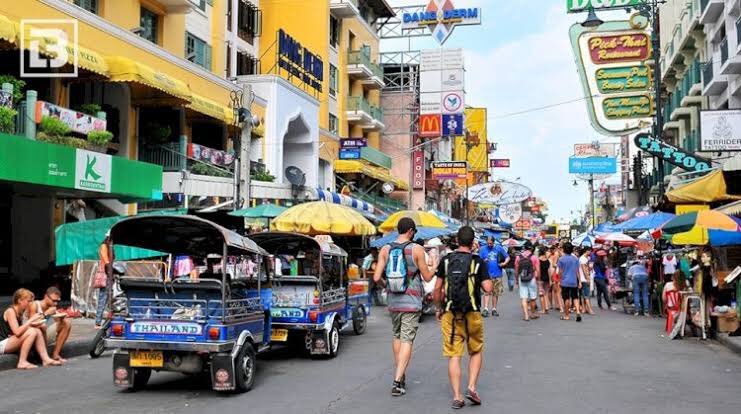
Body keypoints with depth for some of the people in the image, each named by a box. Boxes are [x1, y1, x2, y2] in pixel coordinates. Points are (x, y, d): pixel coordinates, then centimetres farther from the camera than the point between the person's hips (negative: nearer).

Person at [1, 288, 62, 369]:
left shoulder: (19, 312, 12)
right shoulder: (10, 311, -14)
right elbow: (17, 332, -25)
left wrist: (32, 324, -4)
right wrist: (31, 320, -21)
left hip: (10, 343, 9)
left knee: (37, 331, -3)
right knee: (32, 332, -24)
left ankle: (46, 359, -6)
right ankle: (22, 362, -22)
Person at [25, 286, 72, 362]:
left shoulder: (52, 308, 1)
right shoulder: (34, 305, -16)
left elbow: (58, 329, 2)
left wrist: (61, 318, -18)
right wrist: (45, 314, -28)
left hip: (45, 337, 7)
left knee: (67, 323, -4)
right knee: (42, 326, -36)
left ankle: (55, 354, -5)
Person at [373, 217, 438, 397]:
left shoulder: (385, 250, 0)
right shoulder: (417, 249, -9)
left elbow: (376, 277, -4)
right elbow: (427, 277, -3)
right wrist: (435, 266, 18)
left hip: (393, 301, 4)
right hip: (411, 302, -4)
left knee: (397, 336, 21)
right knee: (407, 340, -2)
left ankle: (400, 375, 28)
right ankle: (398, 381, -10)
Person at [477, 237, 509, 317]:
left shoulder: (499, 248, 7)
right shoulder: (483, 249, 3)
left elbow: (507, 257, 12)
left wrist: (504, 263, -7)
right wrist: (483, 261, -18)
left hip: (497, 274, 2)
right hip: (487, 274, -2)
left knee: (496, 293, 8)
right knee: (487, 292, -13)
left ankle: (494, 309, 17)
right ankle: (485, 309, -16)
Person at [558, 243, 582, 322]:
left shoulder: (561, 259, -6)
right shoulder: (575, 258, 0)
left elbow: (560, 271, -4)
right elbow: (577, 271, 2)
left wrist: (560, 280, 8)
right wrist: (579, 281, 8)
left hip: (565, 282, -2)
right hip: (574, 281, 2)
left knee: (566, 298, 5)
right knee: (575, 298, 10)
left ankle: (566, 315, 12)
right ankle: (578, 312, -9)